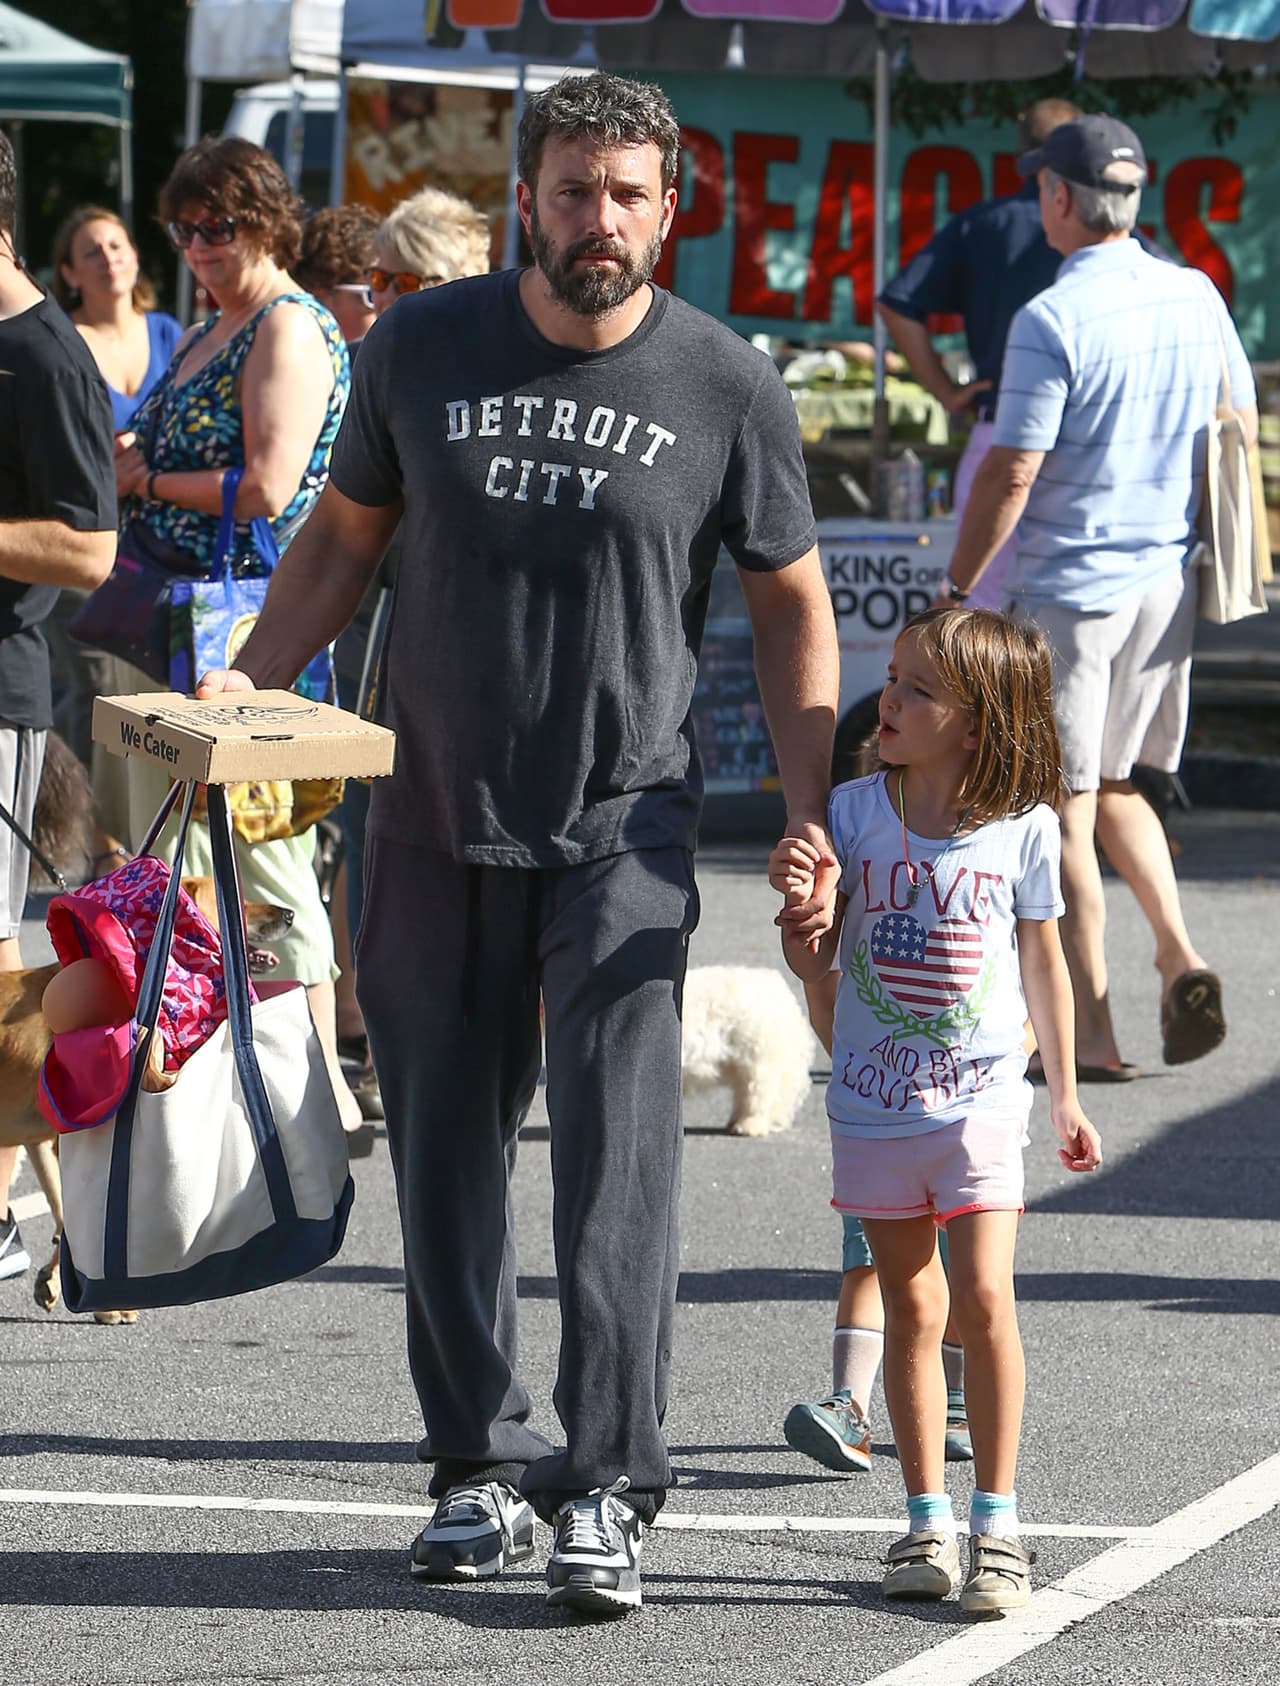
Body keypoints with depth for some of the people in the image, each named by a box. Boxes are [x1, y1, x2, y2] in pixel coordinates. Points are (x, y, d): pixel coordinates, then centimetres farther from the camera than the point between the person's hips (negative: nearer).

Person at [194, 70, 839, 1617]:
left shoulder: (726, 387, -2)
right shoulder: (422, 347, 2)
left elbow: (791, 607, 7)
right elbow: (345, 534, 14)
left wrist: (811, 817, -1)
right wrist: (248, 680, 0)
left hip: (625, 832, -3)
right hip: (435, 822, 3)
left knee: (615, 1151, -12)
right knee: (446, 1153, 7)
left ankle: (604, 1489, -11)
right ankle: (479, 1466, 19)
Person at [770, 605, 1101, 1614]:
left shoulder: (1022, 828, -5)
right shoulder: (853, 813, -2)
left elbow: (1042, 963, 7)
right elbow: (814, 965, 1)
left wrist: (1065, 1096, 12)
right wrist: (801, 907, -22)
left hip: (980, 1100, -2)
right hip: (874, 1104, 2)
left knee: (984, 1300, -13)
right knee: (911, 1309, 8)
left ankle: (997, 1522, -5)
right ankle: (929, 1521, 16)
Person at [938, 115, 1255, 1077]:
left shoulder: (1052, 321, -16)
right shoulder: (1198, 298, 3)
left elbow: (1012, 474, -16)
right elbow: (1242, 427, 13)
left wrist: (958, 591, -5)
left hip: (1069, 590, -6)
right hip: (1170, 586, 6)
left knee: (1064, 813, 2)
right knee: (1117, 787, 21)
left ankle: (1092, 1032, 3)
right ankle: (1179, 954, 0)